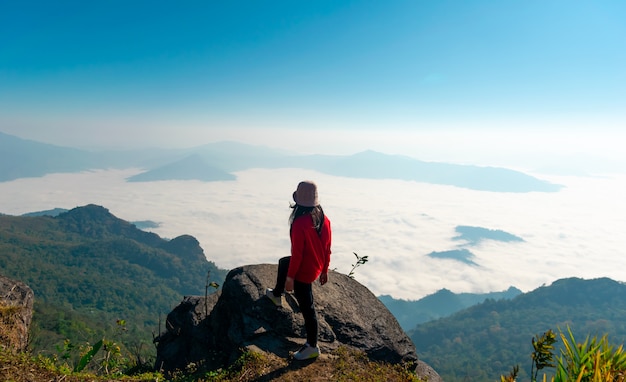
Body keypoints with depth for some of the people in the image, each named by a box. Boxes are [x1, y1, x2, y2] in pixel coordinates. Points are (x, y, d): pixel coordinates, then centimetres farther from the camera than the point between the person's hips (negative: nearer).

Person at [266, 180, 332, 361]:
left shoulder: (300, 223, -29)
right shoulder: (324, 219, -7)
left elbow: (297, 253, -24)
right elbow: (327, 248, 2)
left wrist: (290, 277, -13)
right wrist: (324, 270, 15)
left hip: (304, 271, -8)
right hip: (317, 267, 8)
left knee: (307, 308, 8)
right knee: (283, 262, 32)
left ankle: (312, 347, 25)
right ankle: (276, 295, 57)